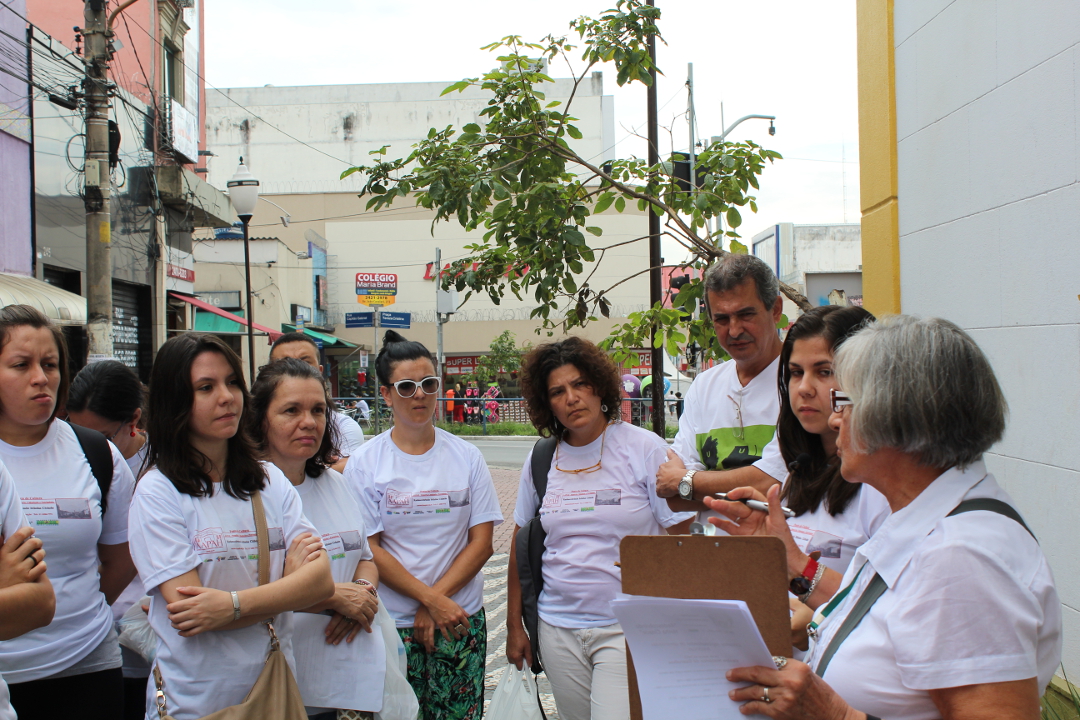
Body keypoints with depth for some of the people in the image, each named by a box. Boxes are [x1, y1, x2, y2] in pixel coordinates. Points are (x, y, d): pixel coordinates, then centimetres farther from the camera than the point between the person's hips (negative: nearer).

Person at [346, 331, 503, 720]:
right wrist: (431, 598, -13)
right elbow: (369, 549, -5)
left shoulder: (467, 457, 3)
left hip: (461, 619, 1)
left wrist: (435, 604, -9)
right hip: (392, 624, -1)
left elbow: (481, 542, 0)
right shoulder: (365, 463, -2)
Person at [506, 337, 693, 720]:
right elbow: (521, 545, 12)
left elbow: (684, 539, -6)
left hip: (627, 629, -4)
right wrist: (514, 625, 12)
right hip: (558, 628, 4)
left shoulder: (645, 448, -6)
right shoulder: (540, 460, 5)